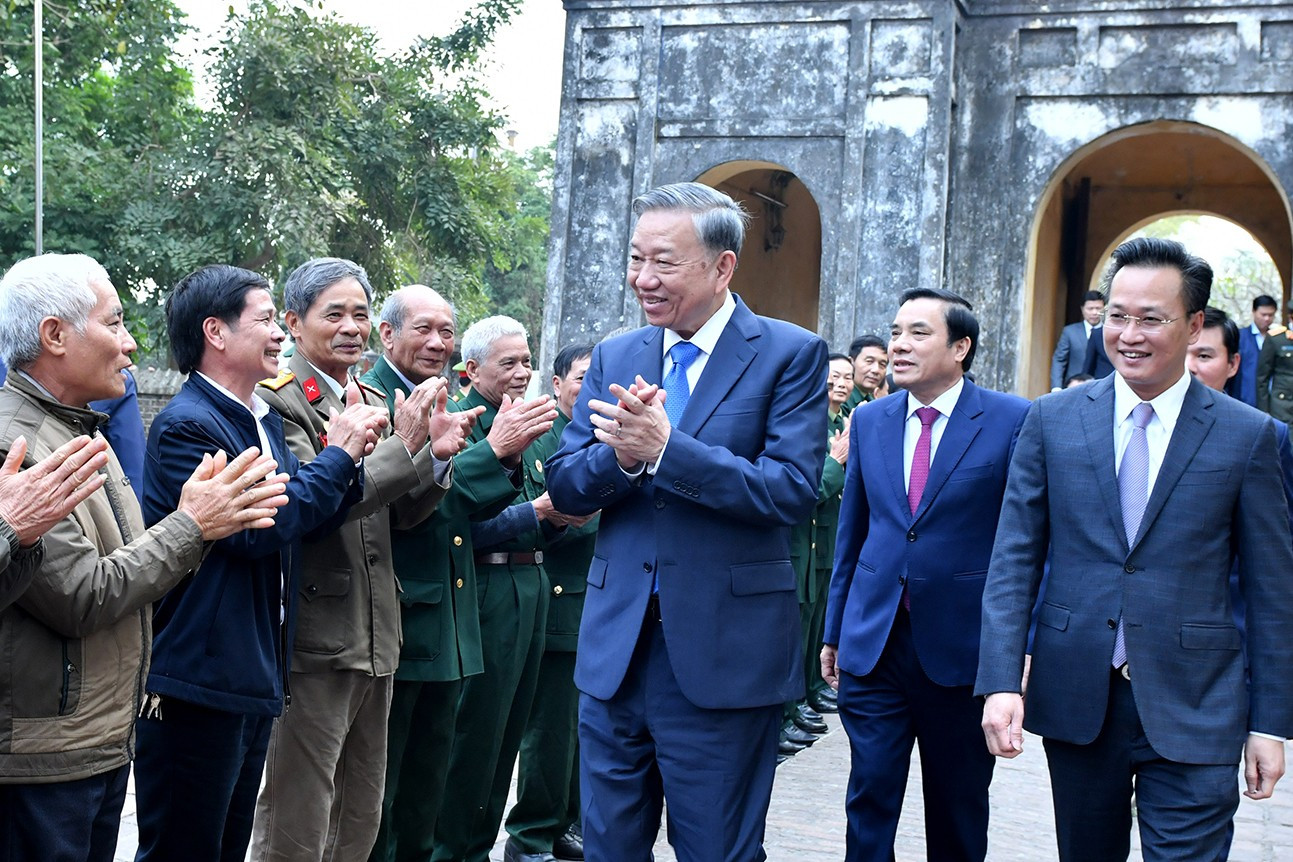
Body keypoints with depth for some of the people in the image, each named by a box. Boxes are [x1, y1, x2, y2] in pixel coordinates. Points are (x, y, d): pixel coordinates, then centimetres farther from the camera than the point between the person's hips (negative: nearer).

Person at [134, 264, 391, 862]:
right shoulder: (185, 426, -16)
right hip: (195, 689, -9)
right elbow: (255, 528, -24)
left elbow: (308, 521, 13)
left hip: (253, 682, 9)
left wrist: (351, 458, -3)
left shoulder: (265, 420, 13)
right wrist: (337, 455, -15)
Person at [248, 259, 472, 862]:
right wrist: (403, 445, -23)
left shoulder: (375, 402, 14)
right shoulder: (278, 400, -10)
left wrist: (438, 455, -5)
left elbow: (402, 512, 13)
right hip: (313, 644, -8)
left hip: (374, 640, 8)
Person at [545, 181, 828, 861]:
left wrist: (662, 447, -24)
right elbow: (564, 487, 4)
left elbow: (793, 491, -17)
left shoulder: (791, 354, -6)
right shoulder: (613, 358, 9)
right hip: (615, 649, 5)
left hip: (723, 656, -4)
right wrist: (619, 455, -18)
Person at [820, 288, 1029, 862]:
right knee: (870, 797, 4)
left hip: (962, 647, -2)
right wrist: (834, 631, 13)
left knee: (959, 808, 13)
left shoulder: (1012, 420, -6)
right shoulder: (869, 420, 7)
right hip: (873, 642, 3)